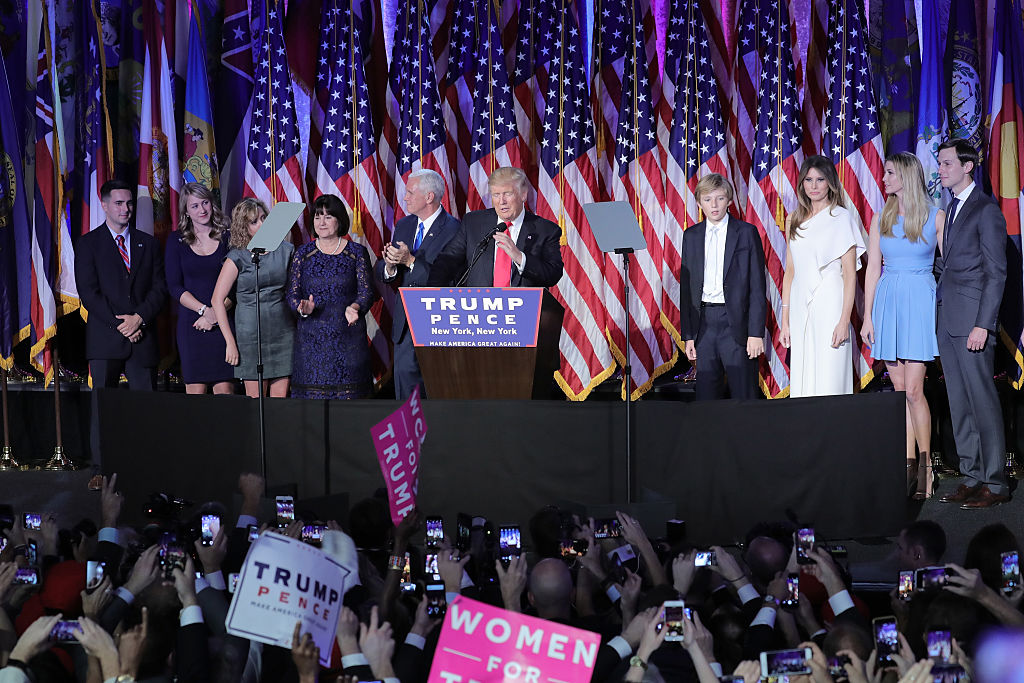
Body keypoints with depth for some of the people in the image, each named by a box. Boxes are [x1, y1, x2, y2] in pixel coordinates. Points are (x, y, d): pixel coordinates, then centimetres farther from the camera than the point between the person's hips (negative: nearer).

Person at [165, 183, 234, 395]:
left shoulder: (228, 237, 6)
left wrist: (217, 314, -11)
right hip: (191, 322, 1)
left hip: (224, 322, -1)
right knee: (195, 390, -3)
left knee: (225, 389, -5)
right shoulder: (177, 241, 8)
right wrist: (205, 310, -11)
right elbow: (174, 287, 2)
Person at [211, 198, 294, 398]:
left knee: (280, 401, 1)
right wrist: (230, 342, -9)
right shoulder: (238, 257, -2)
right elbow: (218, 300, -4)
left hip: (283, 332, 3)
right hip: (251, 332, -3)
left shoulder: (285, 250, 7)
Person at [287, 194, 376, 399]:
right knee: (312, 393, -4)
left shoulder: (357, 252, 5)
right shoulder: (303, 253, 9)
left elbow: (367, 291, 0)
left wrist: (354, 308, -21)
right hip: (311, 335, 1)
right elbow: (292, 292, 4)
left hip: (348, 335, -1)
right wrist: (302, 307, -18)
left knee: (348, 394, -5)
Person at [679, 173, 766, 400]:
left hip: (736, 322, -3)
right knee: (706, 396, 6)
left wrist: (756, 332, -9)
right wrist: (688, 335, 6)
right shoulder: (691, 236, 10)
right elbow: (686, 287, 11)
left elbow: (757, 286, -2)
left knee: (744, 396, -2)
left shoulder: (746, 233, 0)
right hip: (704, 322, 3)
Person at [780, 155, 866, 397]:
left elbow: (850, 273, -6)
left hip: (830, 307, -5)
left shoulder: (841, 218, -2)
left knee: (829, 385, -8)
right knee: (802, 385, 3)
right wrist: (785, 319, 11)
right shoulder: (795, 221, 14)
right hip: (801, 308, 5)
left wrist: (844, 320, -14)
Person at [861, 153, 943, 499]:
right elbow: (873, 268, 10)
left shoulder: (935, 217, 0)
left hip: (921, 302, -4)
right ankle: (909, 465, 8)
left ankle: (925, 464, -1)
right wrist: (867, 317, 5)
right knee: (899, 389, 4)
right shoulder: (881, 219, 11)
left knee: (913, 389, -11)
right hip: (887, 302, 4)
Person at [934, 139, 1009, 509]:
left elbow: (996, 272, -12)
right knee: (959, 403, 9)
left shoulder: (986, 210, -8)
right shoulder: (950, 209, 17)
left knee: (982, 399, -5)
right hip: (946, 321, 8)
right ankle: (973, 477, 15)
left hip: (972, 320, -8)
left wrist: (982, 325, -16)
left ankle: (995, 483, 0)